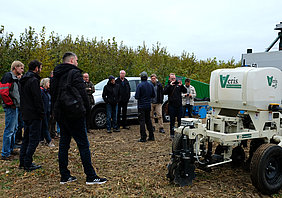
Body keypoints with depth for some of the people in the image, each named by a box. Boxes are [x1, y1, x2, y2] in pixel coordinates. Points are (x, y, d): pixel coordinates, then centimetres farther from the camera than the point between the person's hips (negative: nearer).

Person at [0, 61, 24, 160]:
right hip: (10, 107, -10)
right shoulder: (8, 76, -12)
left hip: (15, 107, 10)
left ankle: (10, 150, 28)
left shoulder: (15, 78, 18)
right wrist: (11, 103, -16)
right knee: (9, 130, -6)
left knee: (14, 129, 16)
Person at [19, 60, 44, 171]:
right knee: (34, 139, -4)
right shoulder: (34, 80, -15)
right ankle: (28, 164, 0)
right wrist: (41, 113, -13)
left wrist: (24, 111, 21)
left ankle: (22, 162, 22)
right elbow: (37, 99, -19)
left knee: (26, 138, 16)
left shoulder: (23, 80, 16)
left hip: (26, 114, 10)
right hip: (33, 115, -10)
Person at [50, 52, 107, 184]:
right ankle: (91, 176, 1)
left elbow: (52, 95, 18)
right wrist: (86, 109, -6)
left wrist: (55, 110, 21)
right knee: (83, 144, -4)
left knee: (63, 144, 12)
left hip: (59, 114, 9)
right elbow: (82, 94, -17)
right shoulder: (74, 73, -10)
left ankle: (64, 176, 18)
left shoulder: (56, 75, 15)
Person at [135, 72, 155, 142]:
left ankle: (143, 138, -1)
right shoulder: (150, 85, 4)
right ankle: (151, 136, 19)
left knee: (142, 121, -1)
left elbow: (137, 96, -16)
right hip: (148, 105, 6)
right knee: (148, 120, 15)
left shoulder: (140, 85, -14)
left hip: (141, 106, -6)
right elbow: (153, 95, 9)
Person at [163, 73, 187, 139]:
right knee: (172, 121, 4)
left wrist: (181, 85, -17)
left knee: (180, 120, 6)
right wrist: (170, 85, -23)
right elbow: (164, 92, -14)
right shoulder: (168, 86, 4)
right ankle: (172, 134, 11)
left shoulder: (178, 84, 7)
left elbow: (185, 91, 0)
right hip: (172, 106, -1)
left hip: (179, 105, 1)